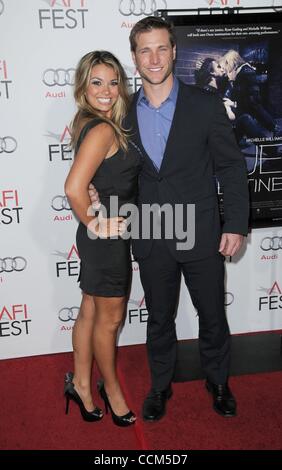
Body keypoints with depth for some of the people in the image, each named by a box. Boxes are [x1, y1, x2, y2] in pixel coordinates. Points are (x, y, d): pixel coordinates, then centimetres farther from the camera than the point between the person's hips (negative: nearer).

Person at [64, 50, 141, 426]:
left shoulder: (91, 123, 8)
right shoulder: (103, 129, -21)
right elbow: (74, 188, -32)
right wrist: (92, 223, -16)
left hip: (102, 236, 9)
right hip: (107, 237, -9)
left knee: (91, 312, 18)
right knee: (110, 319, 9)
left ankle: (80, 383, 34)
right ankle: (111, 388, 30)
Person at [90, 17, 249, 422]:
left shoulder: (206, 105, -6)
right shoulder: (124, 113, 2)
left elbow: (232, 167, -4)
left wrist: (236, 225, -7)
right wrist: (97, 191, -7)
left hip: (202, 236, -1)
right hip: (152, 241, 2)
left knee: (212, 315, 14)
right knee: (159, 320, 17)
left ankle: (218, 381, 39)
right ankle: (160, 385, 39)